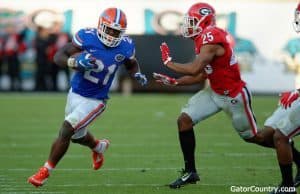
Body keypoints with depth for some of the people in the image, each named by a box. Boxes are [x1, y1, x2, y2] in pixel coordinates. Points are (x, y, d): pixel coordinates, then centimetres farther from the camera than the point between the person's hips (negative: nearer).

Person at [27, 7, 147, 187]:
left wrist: (138, 74, -9)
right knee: (77, 135, 22)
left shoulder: (125, 47, -10)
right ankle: (99, 146, 58)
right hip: (76, 93, 2)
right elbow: (59, 56, -16)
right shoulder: (87, 37, -17)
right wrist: (76, 62, -35)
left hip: (95, 101, -2)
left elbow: (131, 64, 13)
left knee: (66, 131, -15)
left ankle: (45, 172, 2)